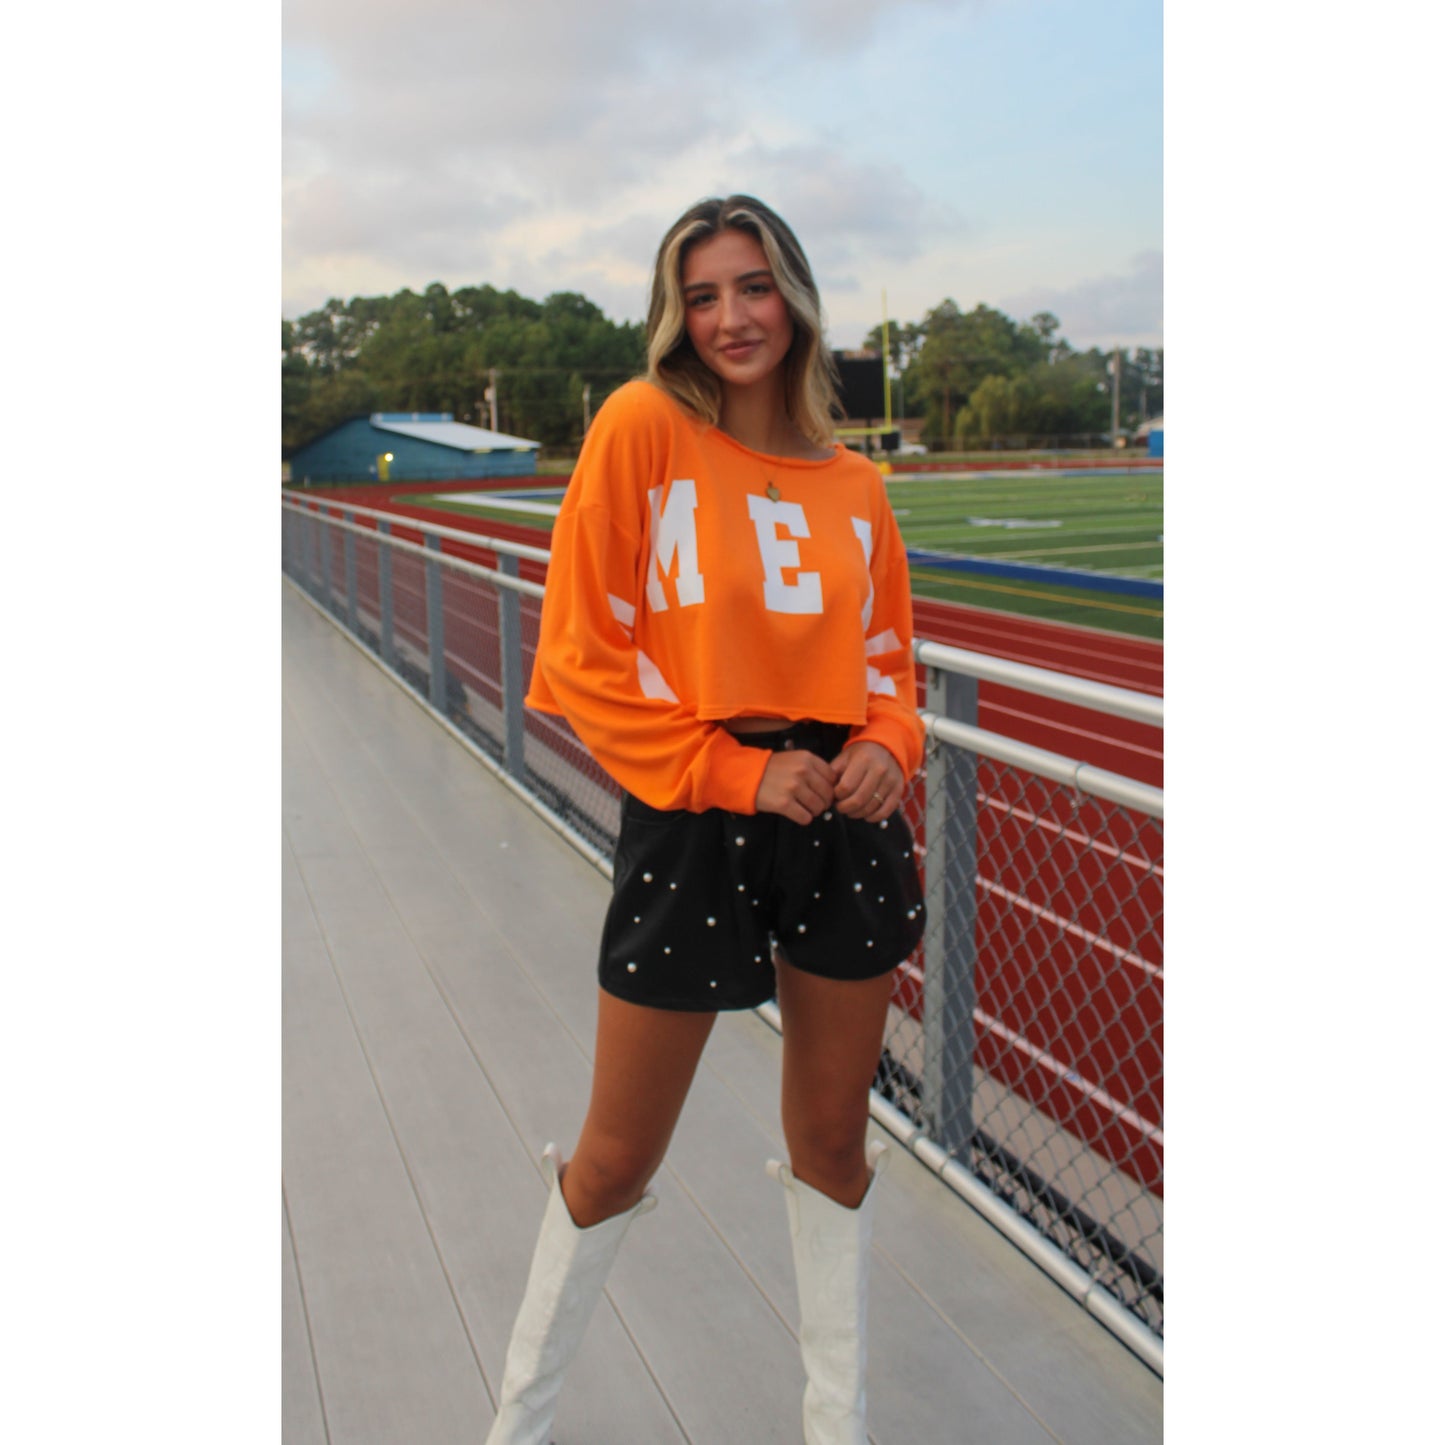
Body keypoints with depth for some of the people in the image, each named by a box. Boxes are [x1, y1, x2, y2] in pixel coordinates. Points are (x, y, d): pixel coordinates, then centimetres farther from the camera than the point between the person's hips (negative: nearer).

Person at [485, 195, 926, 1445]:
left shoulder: (854, 485, 6)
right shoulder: (643, 428, -7)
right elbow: (585, 656, -10)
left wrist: (883, 749, -5)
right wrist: (736, 773, -14)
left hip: (845, 824, 4)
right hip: (692, 824, -4)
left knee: (833, 1140, 17)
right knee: (619, 1159, 9)